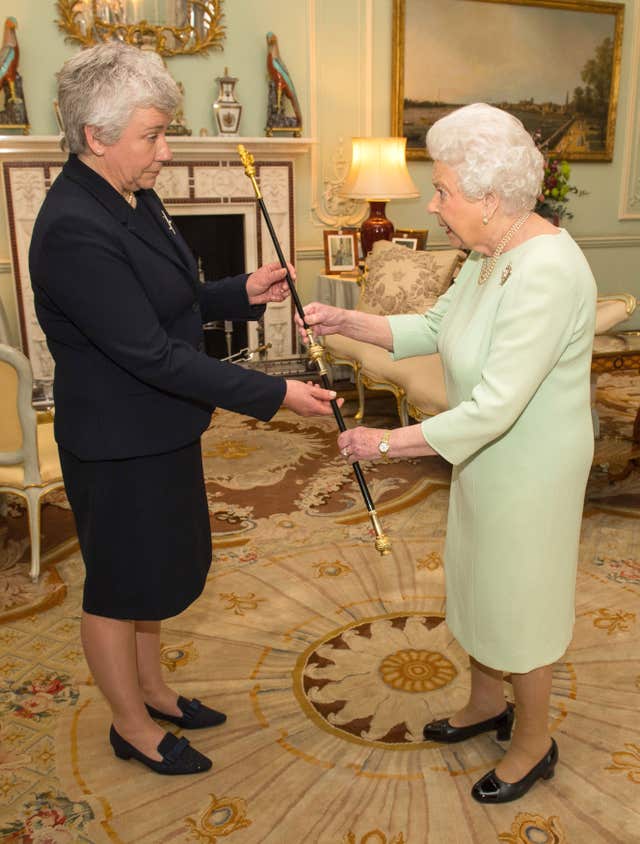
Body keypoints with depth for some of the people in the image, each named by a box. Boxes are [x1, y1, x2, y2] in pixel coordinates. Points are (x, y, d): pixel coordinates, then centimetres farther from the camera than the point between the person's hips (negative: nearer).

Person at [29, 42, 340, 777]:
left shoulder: (132, 198, 3)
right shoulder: (73, 229, -26)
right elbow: (151, 353, -29)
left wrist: (242, 293, -2)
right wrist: (275, 394, -27)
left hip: (159, 431, 9)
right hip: (119, 445, -9)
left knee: (153, 569, 23)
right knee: (119, 584, 12)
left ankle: (150, 690, 46)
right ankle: (132, 728, 35)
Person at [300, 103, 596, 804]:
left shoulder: (545, 272, -30)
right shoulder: (489, 253, 0)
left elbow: (494, 407, -33)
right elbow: (432, 327, 9)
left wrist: (388, 442, -28)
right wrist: (345, 322, -2)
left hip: (530, 468, -9)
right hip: (485, 456, 9)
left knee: (519, 601, 10)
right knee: (480, 584, 24)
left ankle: (533, 745, 37)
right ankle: (486, 704, 49)